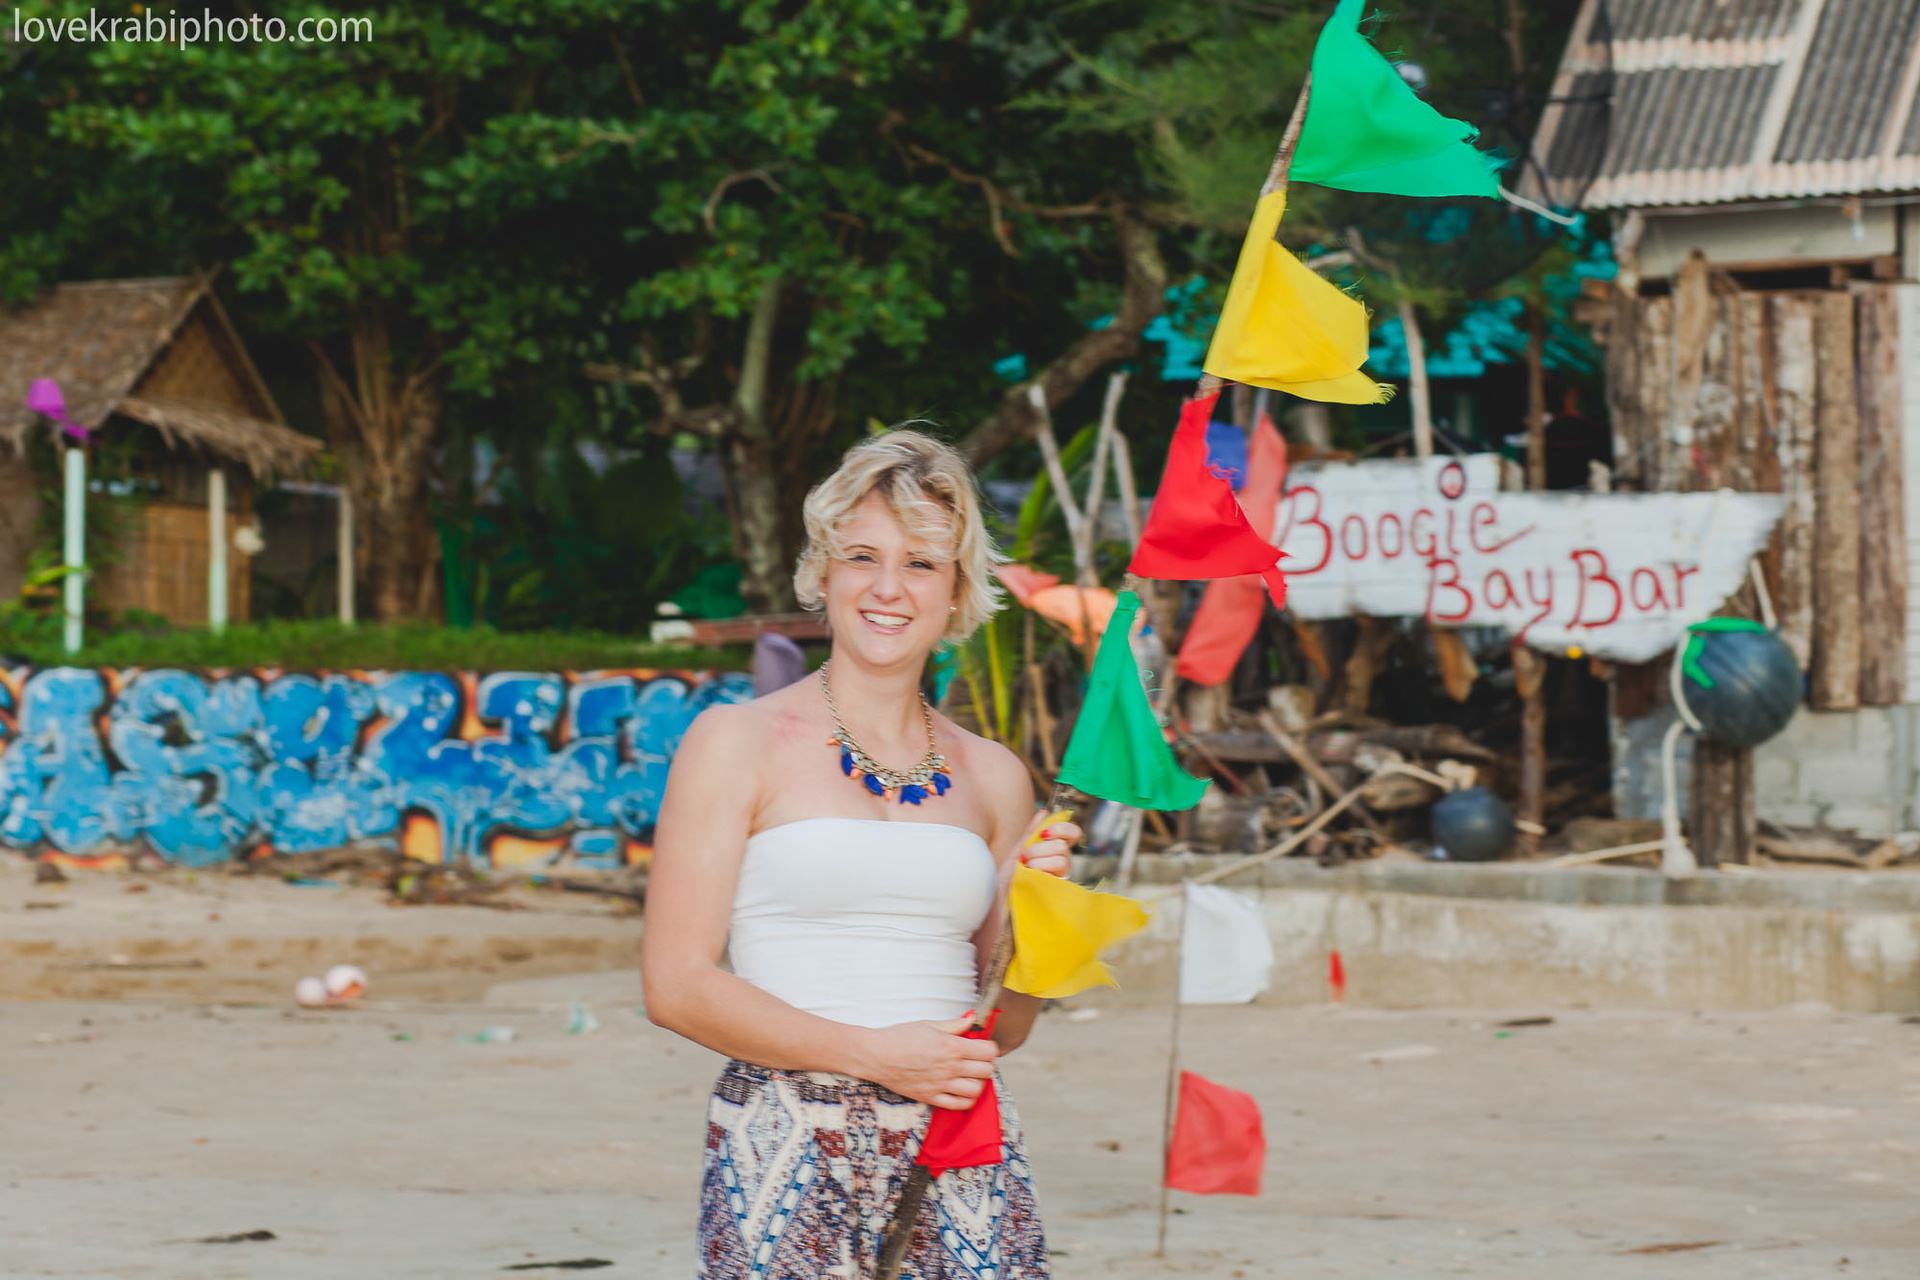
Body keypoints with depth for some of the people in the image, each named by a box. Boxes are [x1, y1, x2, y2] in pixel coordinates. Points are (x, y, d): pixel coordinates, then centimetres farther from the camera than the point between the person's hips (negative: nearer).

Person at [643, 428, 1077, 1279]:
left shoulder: (992, 777, 14)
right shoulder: (736, 745, 2)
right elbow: (676, 986, -5)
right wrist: (871, 1056, -10)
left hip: (962, 1153, 3)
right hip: (790, 1149, -3)